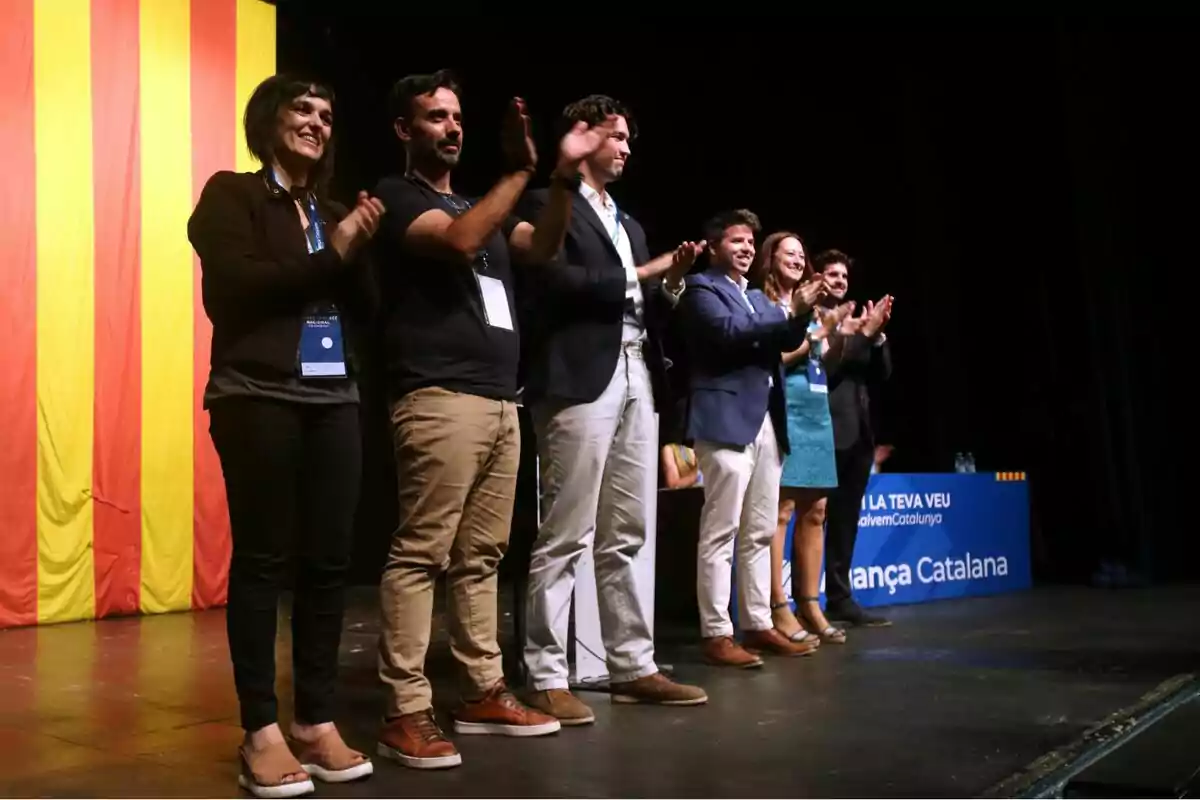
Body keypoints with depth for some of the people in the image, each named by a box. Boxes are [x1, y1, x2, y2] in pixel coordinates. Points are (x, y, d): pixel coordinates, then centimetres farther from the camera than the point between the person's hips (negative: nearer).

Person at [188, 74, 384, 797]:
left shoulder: (332, 211, 19)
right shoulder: (231, 195, 4)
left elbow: (365, 311, 12)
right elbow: (235, 286, -12)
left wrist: (359, 252, -5)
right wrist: (332, 253, -9)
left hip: (334, 400, 5)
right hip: (258, 397, -5)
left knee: (329, 559, 2)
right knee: (261, 557, -4)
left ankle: (317, 721, 9)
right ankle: (262, 730, 2)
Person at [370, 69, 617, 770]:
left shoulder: (479, 204, 26)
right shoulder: (398, 196, 3)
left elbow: (543, 249, 11)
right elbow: (458, 241, -17)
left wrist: (565, 176, -3)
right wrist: (521, 169, -16)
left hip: (500, 401, 8)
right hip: (440, 401, -8)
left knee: (481, 557, 10)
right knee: (422, 556, -9)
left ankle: (484, 692, 16)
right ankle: (407, 711, -5)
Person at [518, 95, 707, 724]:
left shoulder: (629, 224, 26)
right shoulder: (550, 205, 2)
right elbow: (557, 283, -13)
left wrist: (671, 283, 4)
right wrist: (639, 274, -5)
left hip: (637, 380, 8)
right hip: (581, 381, -8)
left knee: (625, 537, 9)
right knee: (565, 537, -7)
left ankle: (632, 667, 15)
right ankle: (547, 678, -1)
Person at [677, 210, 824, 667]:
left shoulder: (758, 297, 24)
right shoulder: (702, 288, 0)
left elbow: (788, 340, 14)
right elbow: (728, 331, -16)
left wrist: (801, 312, -4)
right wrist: (787, 311, -14)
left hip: (767, 422, 8)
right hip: (727, 419, -8)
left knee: (759, 533, 10)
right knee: (721, 532, -8)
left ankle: (758, 625, 16)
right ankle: (717, 634, -6)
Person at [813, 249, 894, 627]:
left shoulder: (854, 320, 19)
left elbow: (881, 373, 14)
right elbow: (823, 366, -15)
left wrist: (877, 334, -1)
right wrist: (863, 333, -14)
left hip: (858, 432, 8)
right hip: (826, 432, -8)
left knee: (845, 521, 9)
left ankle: (839, 598, 14)